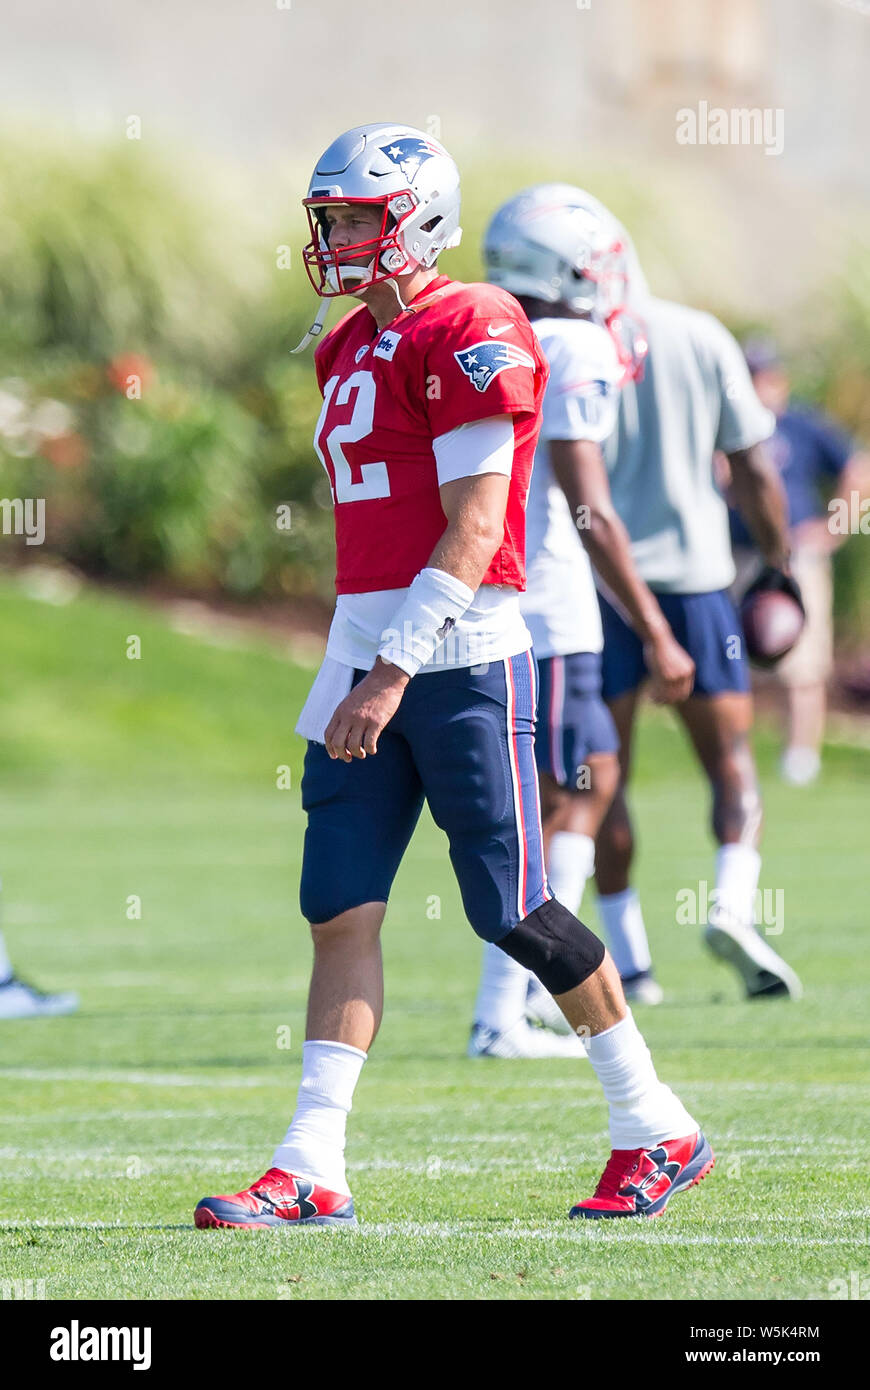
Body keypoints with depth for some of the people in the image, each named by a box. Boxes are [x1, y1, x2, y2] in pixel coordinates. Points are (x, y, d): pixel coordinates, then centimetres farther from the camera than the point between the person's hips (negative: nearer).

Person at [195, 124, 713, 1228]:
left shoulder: (472, 334, -11)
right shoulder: (350, 348, 17)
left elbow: (474, 528, -17)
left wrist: (394, 671, -21)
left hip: (462, 660, -8)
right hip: (370, 661, 8)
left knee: (511, 909, -3)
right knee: (338, 910, 0)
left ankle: (657, 1131, 11)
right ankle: (311, 1170, -3)